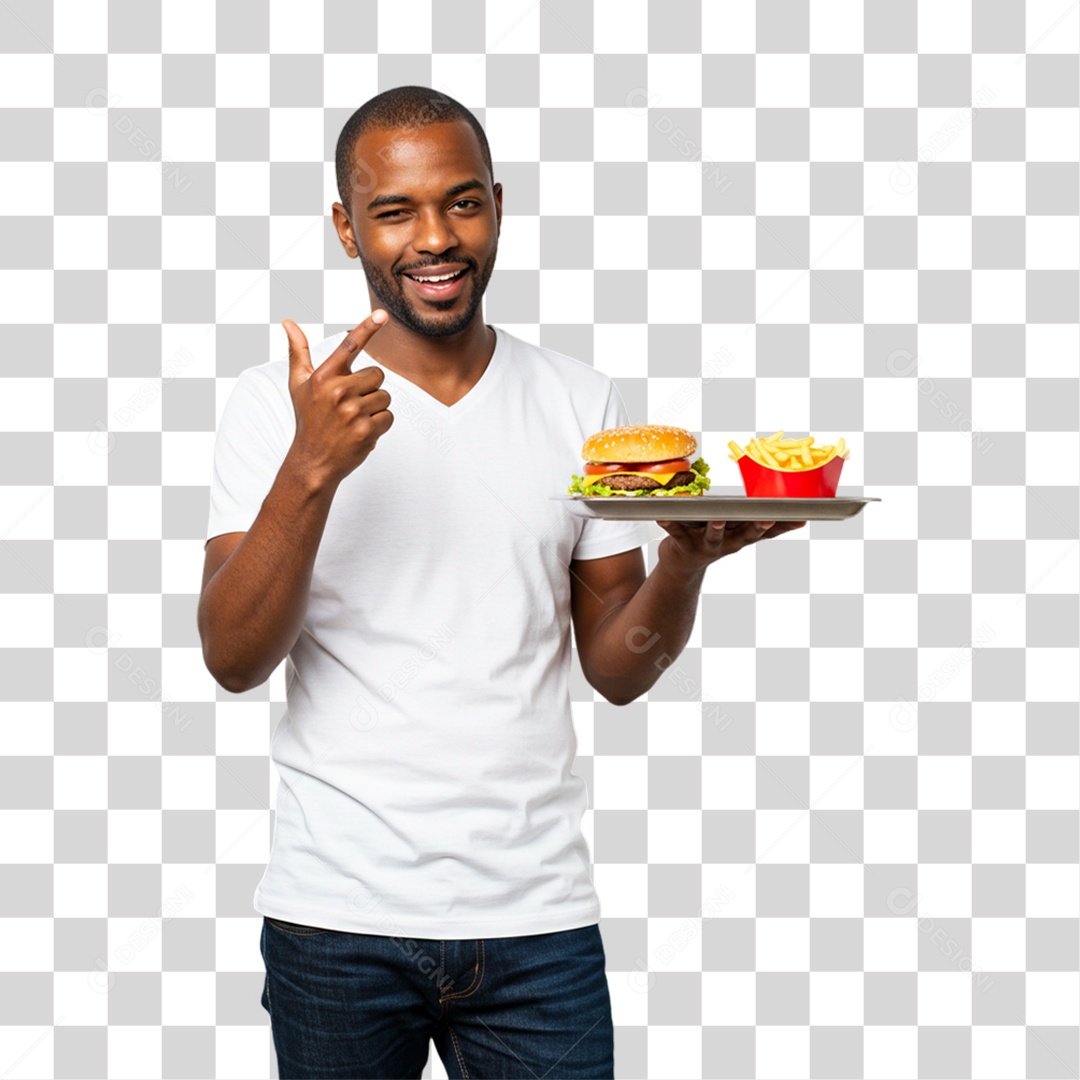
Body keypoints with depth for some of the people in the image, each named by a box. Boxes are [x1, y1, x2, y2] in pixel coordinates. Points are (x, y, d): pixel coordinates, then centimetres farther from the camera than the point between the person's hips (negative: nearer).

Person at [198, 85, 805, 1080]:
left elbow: (618, 669, 7)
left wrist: (686, 561, -13)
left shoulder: (581, 404, 5)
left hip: (536, 913, 2)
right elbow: (234, 660, -10)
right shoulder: (276, 405, -2)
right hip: (338, 914, -1)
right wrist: (312, 468, -23)